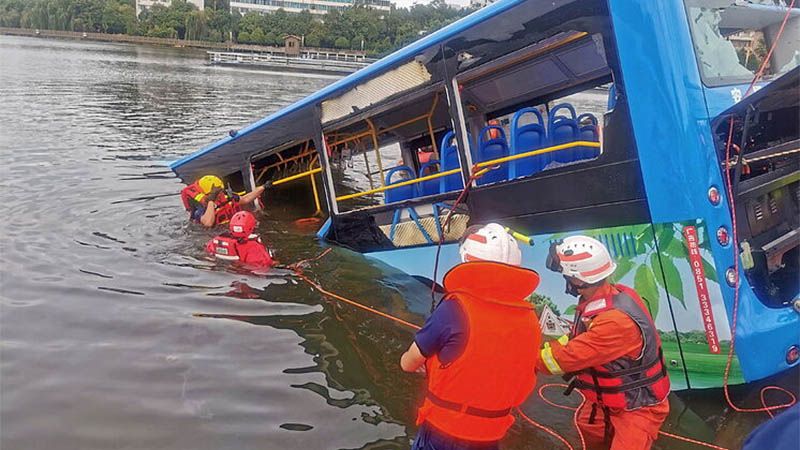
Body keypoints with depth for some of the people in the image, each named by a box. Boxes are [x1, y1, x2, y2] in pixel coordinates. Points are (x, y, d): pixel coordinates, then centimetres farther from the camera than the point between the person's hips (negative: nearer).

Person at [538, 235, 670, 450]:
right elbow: (577, 340, 0)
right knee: (588, 431, 27)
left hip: (637, 407, -9)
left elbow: (568, 357, -32)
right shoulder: (601, 298, -10)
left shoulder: (617, 320, -38)